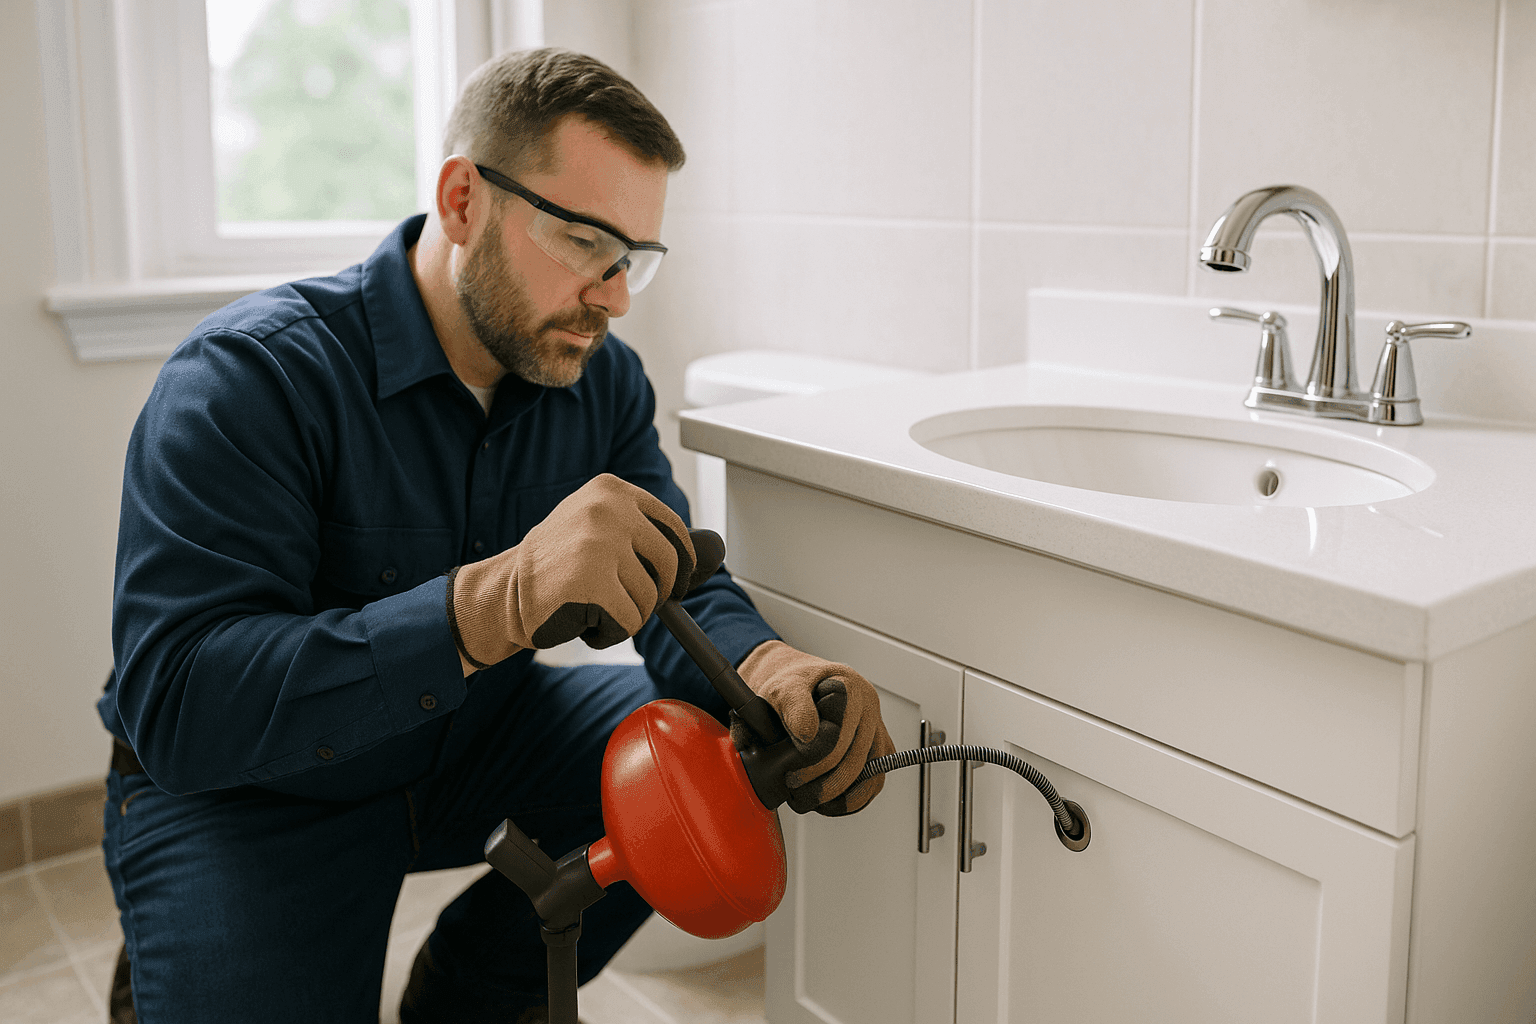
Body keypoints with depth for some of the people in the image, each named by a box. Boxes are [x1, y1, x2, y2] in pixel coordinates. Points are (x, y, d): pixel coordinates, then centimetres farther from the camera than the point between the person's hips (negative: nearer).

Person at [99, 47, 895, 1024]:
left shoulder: (603, 378, -6)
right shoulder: (248, 378, -26)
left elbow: (679, 587, -7)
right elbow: (175, 706, -35)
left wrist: (770, 668, -33)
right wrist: (497, 599, -49)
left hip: (476, 742, 5)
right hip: (254, 795, -5)